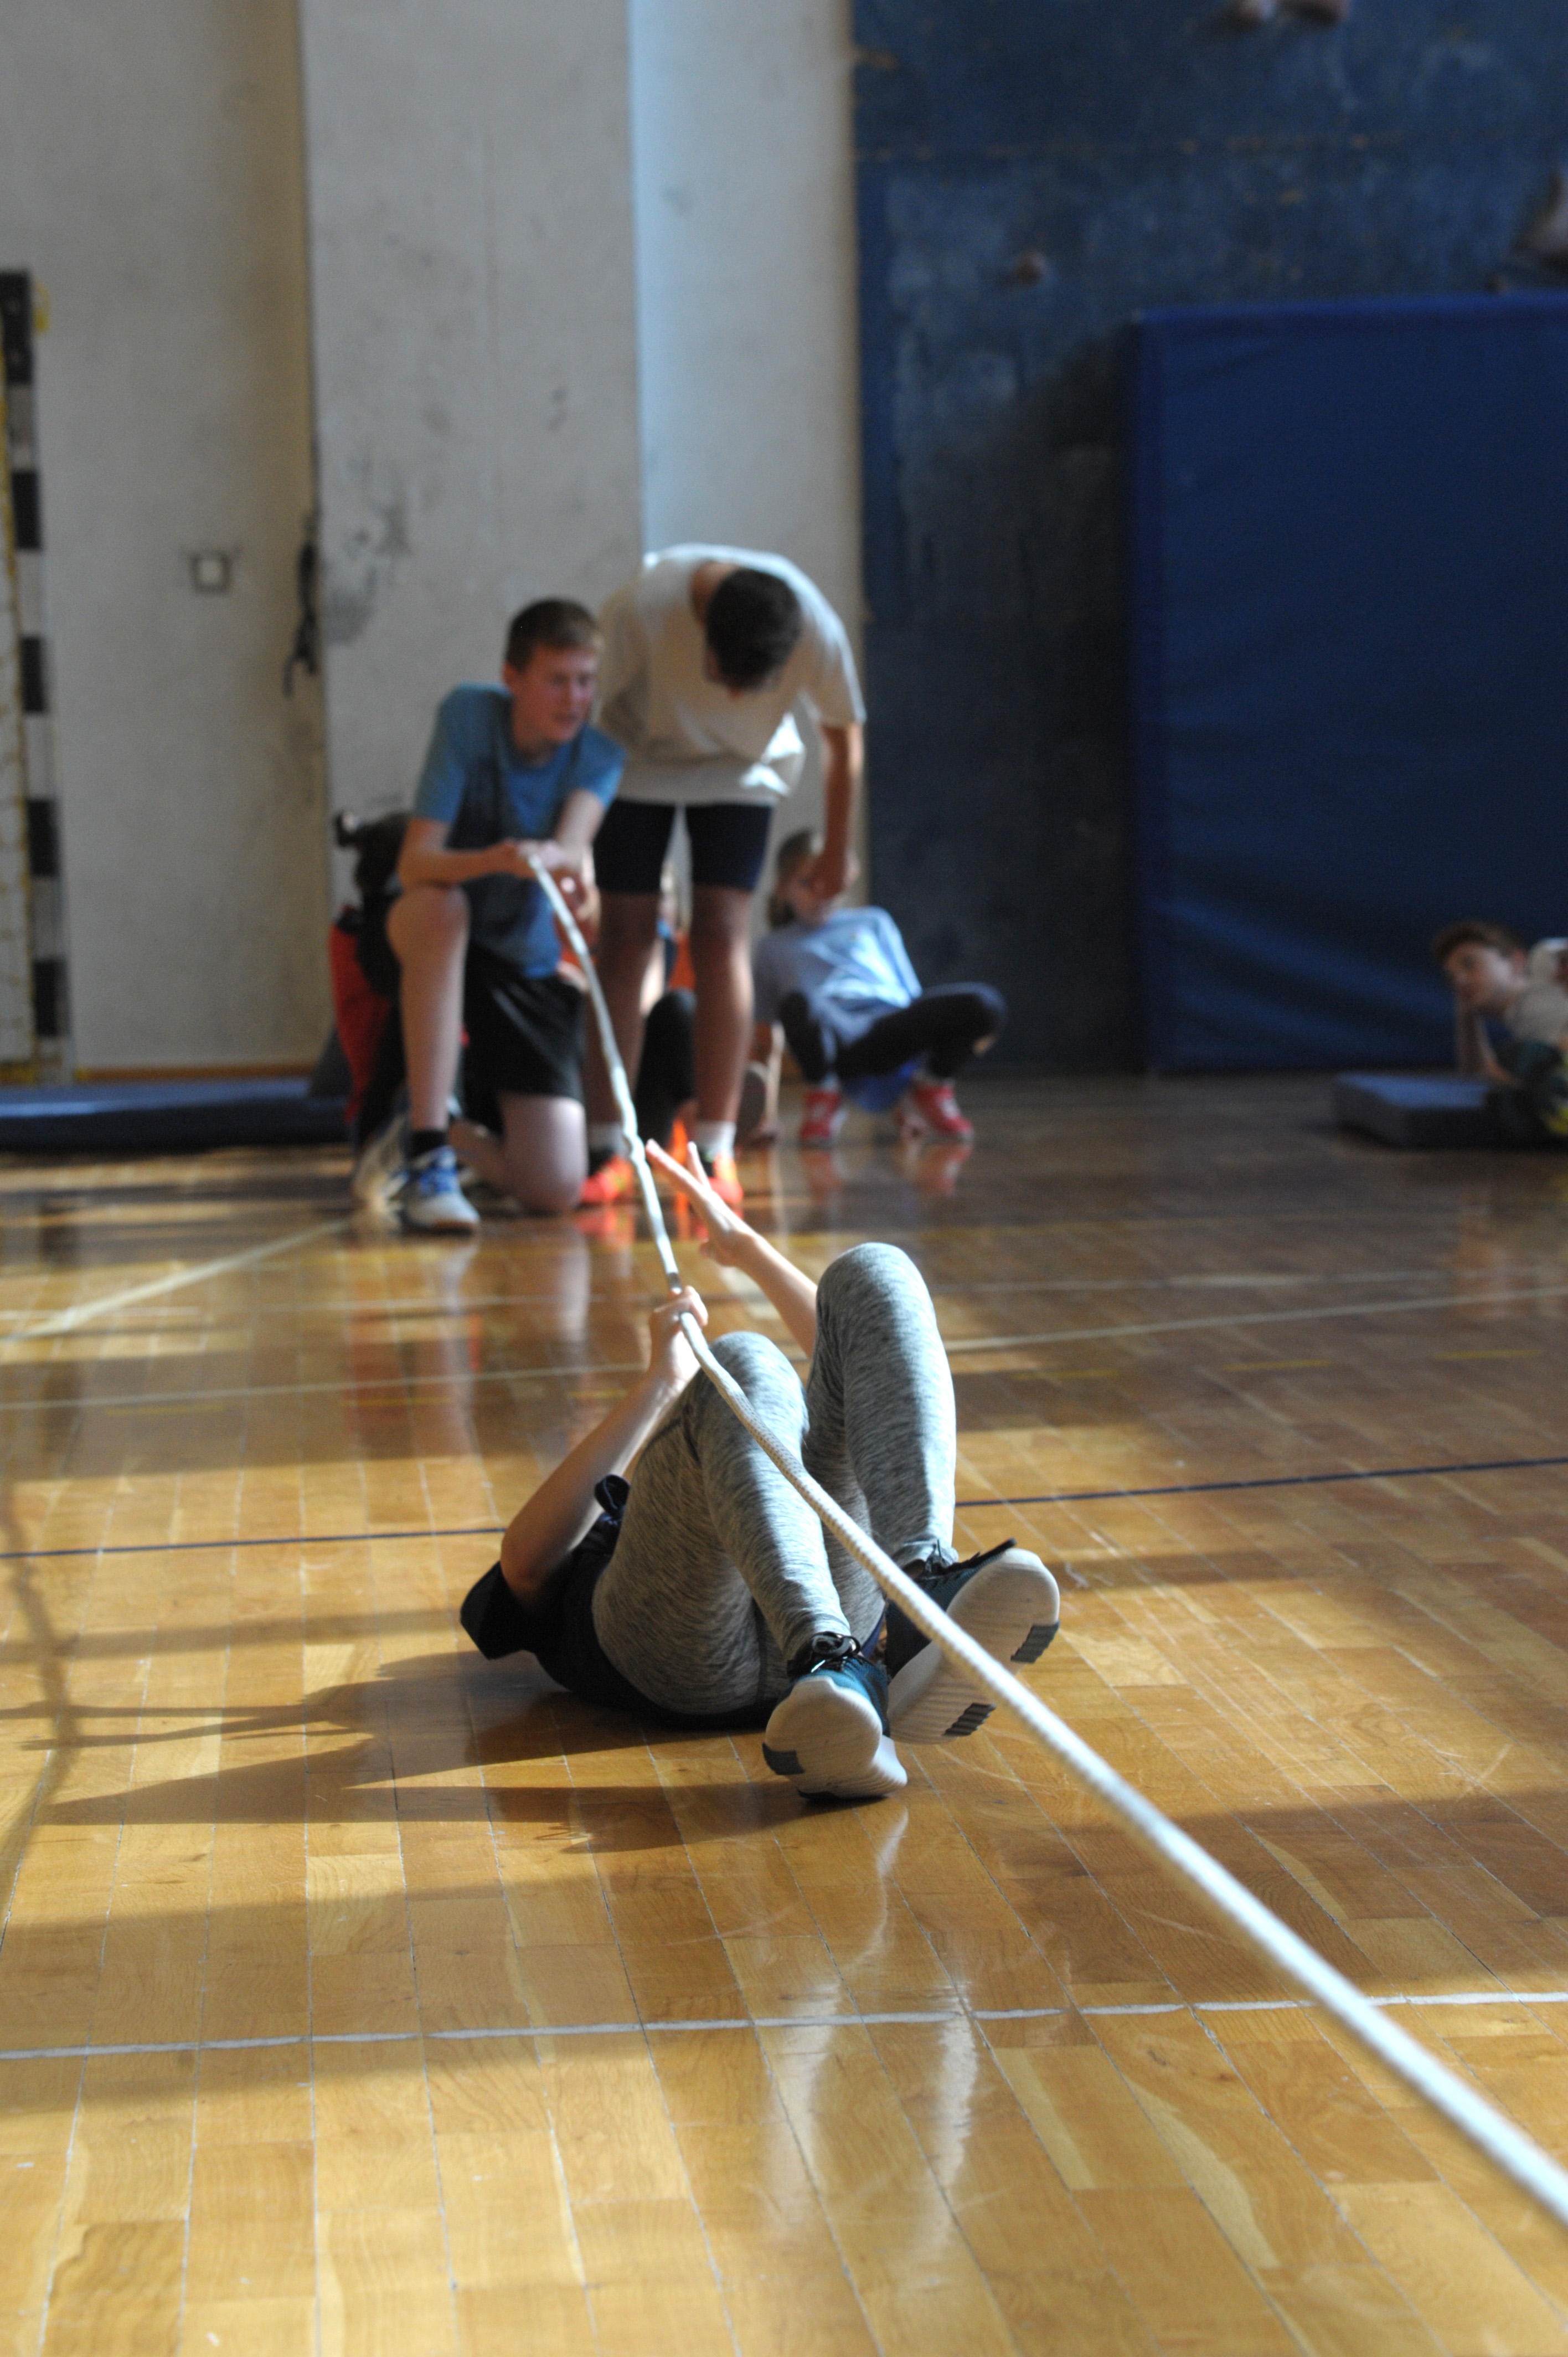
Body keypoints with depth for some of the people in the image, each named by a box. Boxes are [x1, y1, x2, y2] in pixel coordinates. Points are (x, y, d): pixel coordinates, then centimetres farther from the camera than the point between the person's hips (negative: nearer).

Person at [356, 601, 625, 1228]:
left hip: (531, 969, 2)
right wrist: (493, 861, -44)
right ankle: (425, 1153, -33)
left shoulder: (598, 755, -7)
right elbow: (415, 864, -22)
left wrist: (552, 857, -54)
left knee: (555, 1191, -14)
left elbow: (572, 843, -29)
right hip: (436, 944, -2)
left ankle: (445, 1133, 21)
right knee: (436, 906, -42)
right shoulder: (469, 716, -13)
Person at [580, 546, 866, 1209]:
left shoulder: (817, 630, -31)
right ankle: (606, 1149, -1)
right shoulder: (640, 608, -36)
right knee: (624, 934, -6)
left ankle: (715, 1153, -11)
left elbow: (842, 735, -11)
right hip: (639, 758, 0)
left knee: (722, 932, -13)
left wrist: (836, 849, 1)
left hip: (743, 768, 0)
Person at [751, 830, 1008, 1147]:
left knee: (985, 1003, -28)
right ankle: (822, 1095, -10)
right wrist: (765, 1116, 14)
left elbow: (912, 995, 27)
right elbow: (766, 1040, 25)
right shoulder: (773, 947, 29)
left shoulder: (874, 923, 33)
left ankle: (929, 1090, -1)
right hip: (833, 1034, -2)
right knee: (799, 1003, -41)